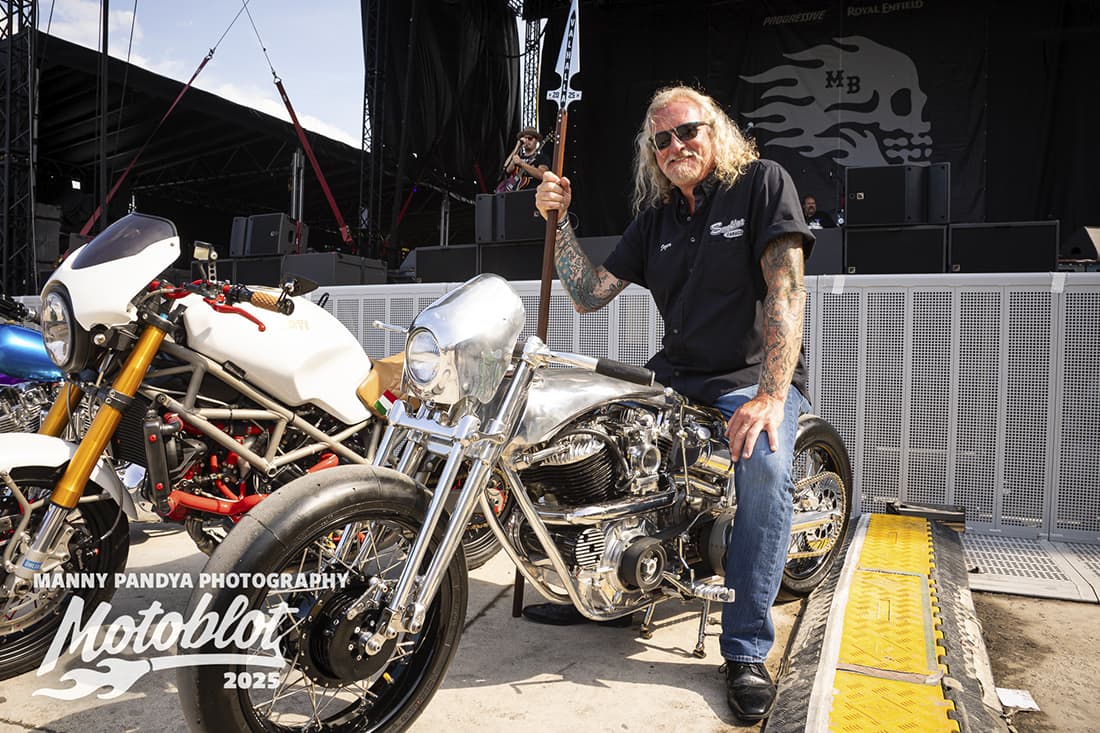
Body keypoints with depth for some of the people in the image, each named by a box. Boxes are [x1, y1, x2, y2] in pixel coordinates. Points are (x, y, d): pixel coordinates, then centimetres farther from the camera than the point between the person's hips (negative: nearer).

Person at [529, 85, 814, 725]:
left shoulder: (762, 182, -4)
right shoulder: (655, 217, 12)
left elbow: (786, 288, -16)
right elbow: (591, 295, 7)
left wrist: (771, 395, -26)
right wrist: (560, 221, -4)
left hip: (757, 376, -5)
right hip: (676, 377, 6)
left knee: (765, 464, -35)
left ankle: (747, 650, -18)